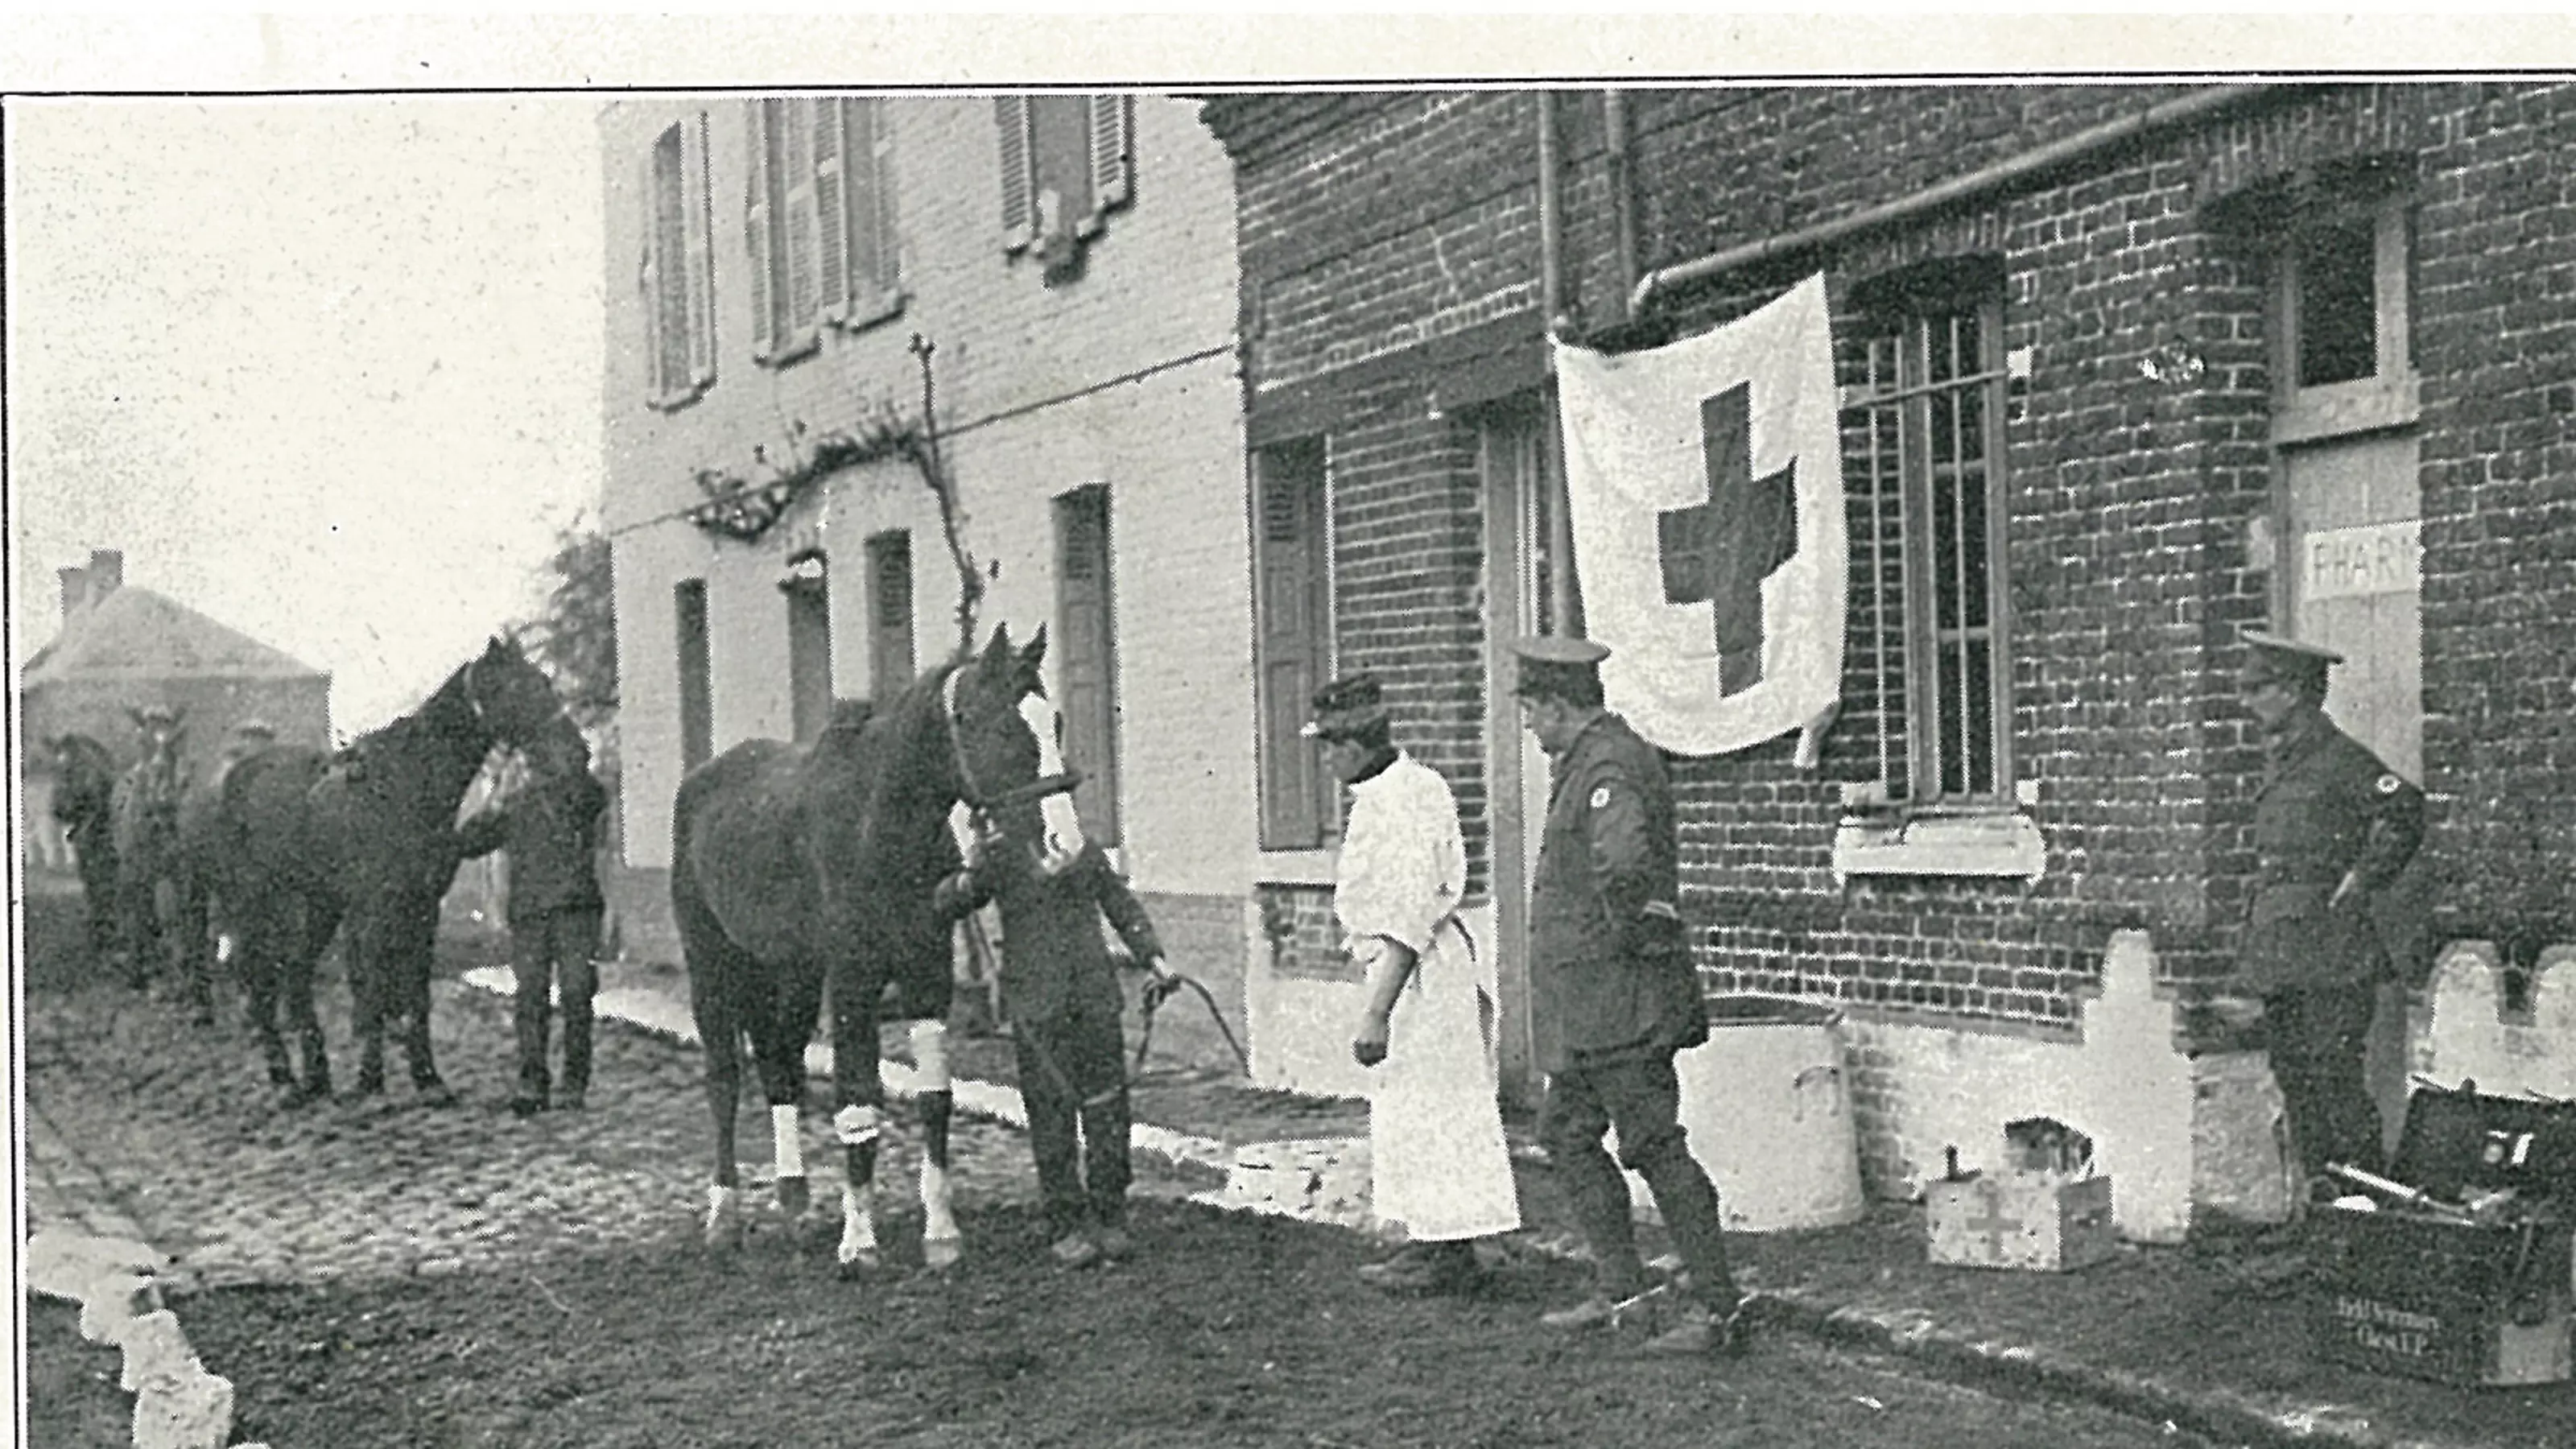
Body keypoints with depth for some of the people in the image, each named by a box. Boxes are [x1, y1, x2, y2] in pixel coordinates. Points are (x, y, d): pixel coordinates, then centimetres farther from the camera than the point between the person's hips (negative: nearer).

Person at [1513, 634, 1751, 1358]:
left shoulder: (1608, 769, -19)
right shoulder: (1588, 761, 15)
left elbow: (1624, 863, -35)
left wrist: (1635, 935, -21)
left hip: (1618, 995, -11)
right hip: (1586, 1003, 11)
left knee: (1654, 1145, -7)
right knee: (1567, 1134, 17)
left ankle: (1718, 1306, -2)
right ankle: (1618, 1286, 24)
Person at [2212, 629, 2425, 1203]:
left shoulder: (2341, 759, -10)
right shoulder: (2277, 762, 15)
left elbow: (2405, 815, -17)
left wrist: (2358, 882, -13)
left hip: (2330, 947, -8)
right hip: (2278, 946, 8)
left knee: (2333, 1074, -6)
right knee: (2292, 1075, 9)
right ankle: (2316, 1188, 16)